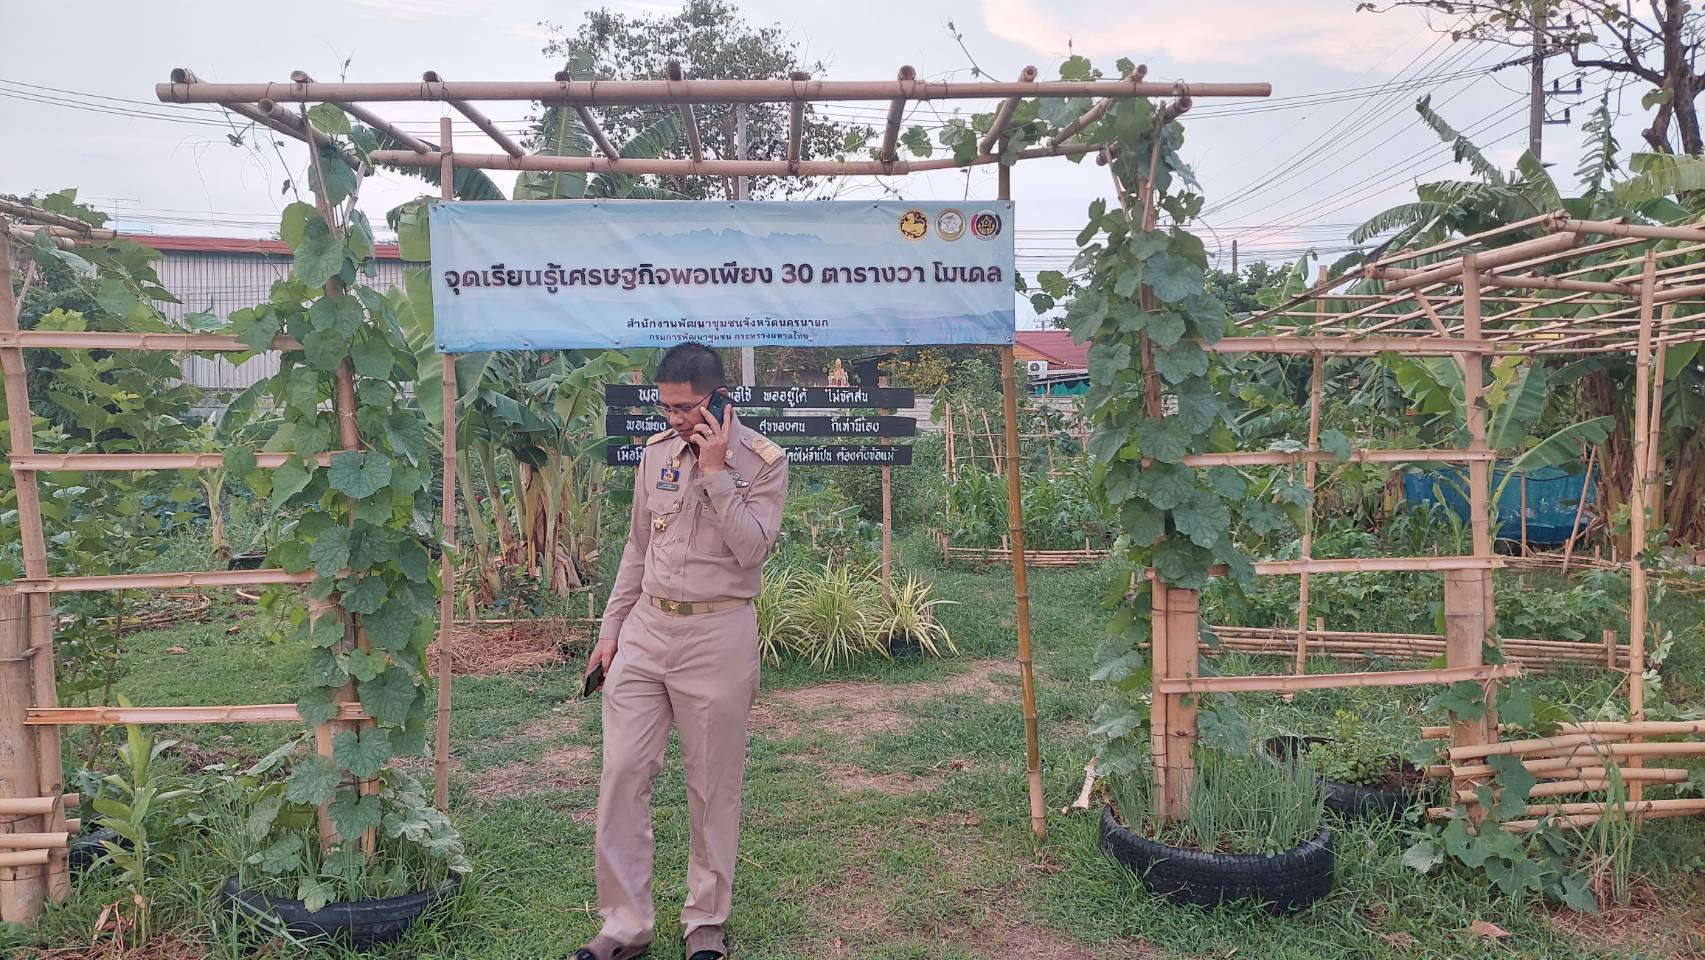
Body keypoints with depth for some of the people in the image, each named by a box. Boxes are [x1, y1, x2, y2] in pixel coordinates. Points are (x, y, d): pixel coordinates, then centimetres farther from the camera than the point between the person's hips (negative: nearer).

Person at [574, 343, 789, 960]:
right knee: (621, 775, 2)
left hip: (718, 635, -4)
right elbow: (637, 548, 14)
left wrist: (715, 471, -20)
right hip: (645, 630, 5)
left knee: (713, 784, 5)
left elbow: (753, 550, -17)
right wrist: (611, 629, 13)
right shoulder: (656, 452, 7)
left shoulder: (762, 462, -7)